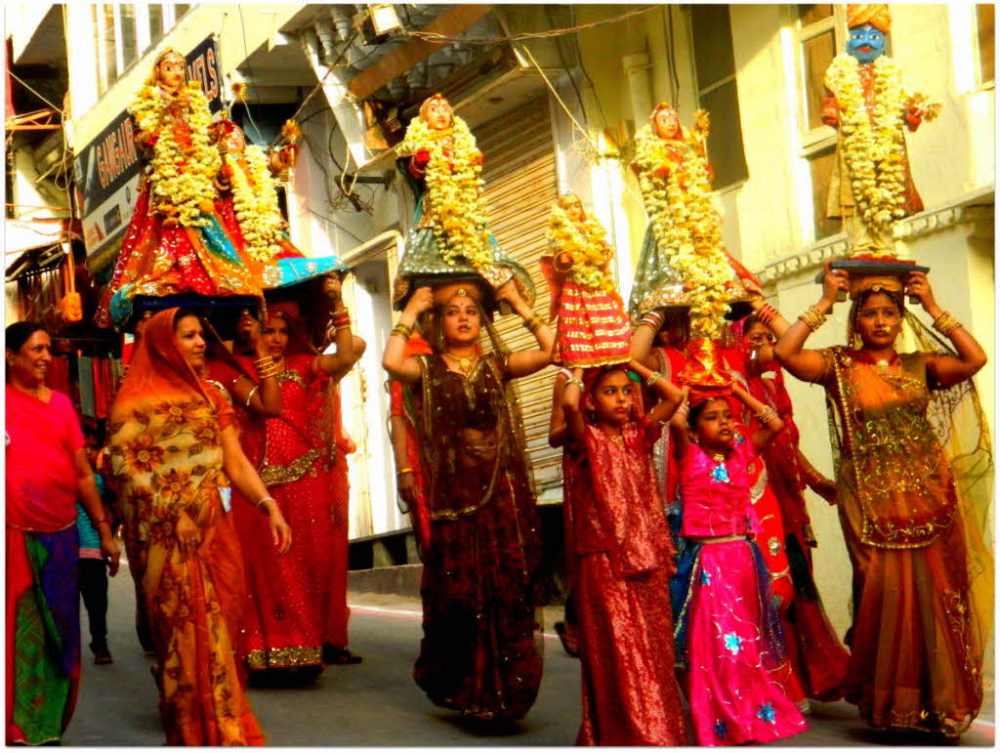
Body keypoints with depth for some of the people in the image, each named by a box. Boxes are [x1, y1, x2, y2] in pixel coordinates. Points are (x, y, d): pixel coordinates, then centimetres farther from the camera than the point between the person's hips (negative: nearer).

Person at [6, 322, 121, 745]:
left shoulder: (61, 404, 11)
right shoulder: (6, 402, -3)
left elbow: (83, 473, 15)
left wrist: (104, 530, 13)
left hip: (62, 537, 5)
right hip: (17, 539, -5)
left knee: (60, 635, 9)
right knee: (19, 635, -1)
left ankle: (48, 726, 20)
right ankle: (18, 730, 7)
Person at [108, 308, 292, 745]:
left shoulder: (209, 396, 14)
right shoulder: (137, 401, -3)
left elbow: (235, 462, 7)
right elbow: (124, 468, -10)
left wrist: (269, 506, -6)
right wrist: (171, 513, -16)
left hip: (212, 531, 5)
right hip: (168, 538, -5)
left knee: (216, 633, 8)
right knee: (187, 635, -1)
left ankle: (222, 726, 17)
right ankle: (199, 734, 9)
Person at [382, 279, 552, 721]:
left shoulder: (497, 365, 9)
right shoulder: (429, 370, 6)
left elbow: (552, 351, -4)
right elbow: (391, 361, -16)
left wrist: (520, 307, -1)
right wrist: (411, 312, -6)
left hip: (503, 489, 1)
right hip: (454, 490, -1)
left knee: (508, 586, -1)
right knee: (458, 588, 0)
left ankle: (507, 687, 10)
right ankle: (465, 688, 15)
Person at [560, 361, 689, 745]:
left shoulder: (639, 435, 10)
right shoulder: (588, 437, -3)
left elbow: (676, 396, 5)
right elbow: (569, 403, -22)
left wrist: (635, 366, 9)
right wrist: (578, 371, -3)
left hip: (647, 559, 5)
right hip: (605, 562, -5)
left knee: (654, 652, 9)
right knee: (619, 654, -3)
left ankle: (660, 731, 17)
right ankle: (626, 735, 3)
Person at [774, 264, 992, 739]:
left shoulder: (920, 365, 7)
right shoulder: (840, 366, 3)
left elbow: (975, 359, -9)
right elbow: (784, 352, -13)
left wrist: (934, 309, -6)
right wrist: (824, 303, -9)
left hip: (929, 495, 2)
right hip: (871, 502, -2)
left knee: (934, 594, 1)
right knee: (884, 595, -3)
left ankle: (939, 704, 12)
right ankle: (890, 704, 9)